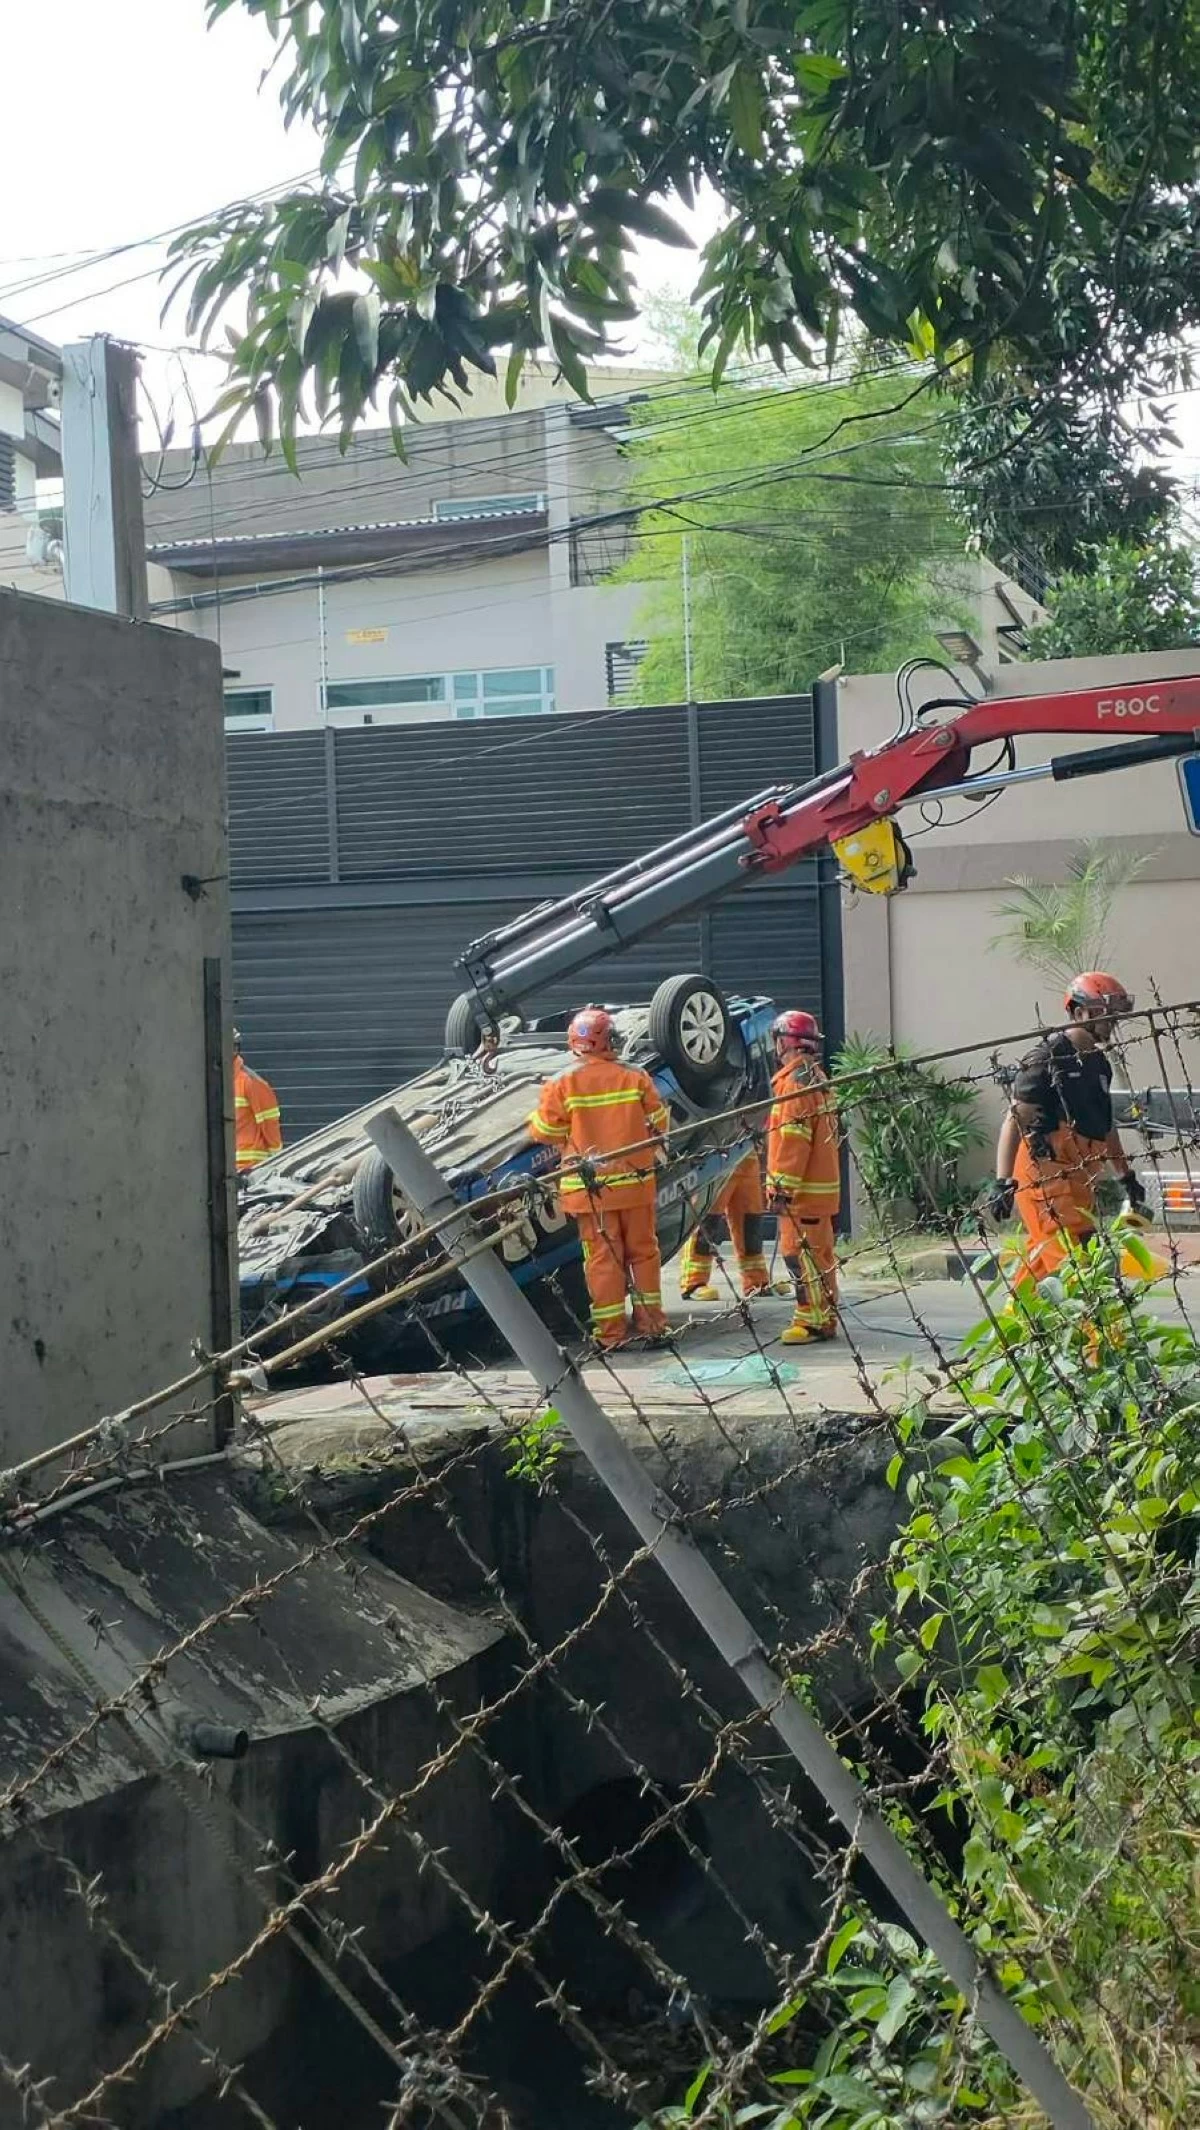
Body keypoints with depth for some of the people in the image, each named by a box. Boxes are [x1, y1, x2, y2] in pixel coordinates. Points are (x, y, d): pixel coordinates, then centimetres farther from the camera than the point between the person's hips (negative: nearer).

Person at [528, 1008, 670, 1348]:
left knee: (602, 1258, 3)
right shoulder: (635, 1077, -3)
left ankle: (611, 1333, 5)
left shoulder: (562, 1084, -9)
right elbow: (659, 1123, 4)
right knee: (643, 1251, 12)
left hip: (589, 1188, -1)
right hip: (635, 1182, 1)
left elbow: (545, 1132, -3)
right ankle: (651, 1323, 17)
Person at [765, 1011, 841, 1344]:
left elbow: (793, 1138, -21)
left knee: (800, 1252, -8)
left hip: (802, 1189, -10)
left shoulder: (797, 1080, -15)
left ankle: (812, 1320, -7)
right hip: (820, 1184, 10)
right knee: (818, 1254, 14)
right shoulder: (816, 1077, 16)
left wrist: (783, 1185, -20)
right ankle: (824, 1319, 19)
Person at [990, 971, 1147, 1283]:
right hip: (1044, 1175, -8)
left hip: (1079, 1179, 8)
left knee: (1043, 1261, 9)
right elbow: (1014, 1121, -14)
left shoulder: (1099, 1063, 17)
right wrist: (1003, 1182, -22)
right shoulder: (1046, 1059, -9)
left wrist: (1127, 1177, 29)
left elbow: (1105, 1126, 27)